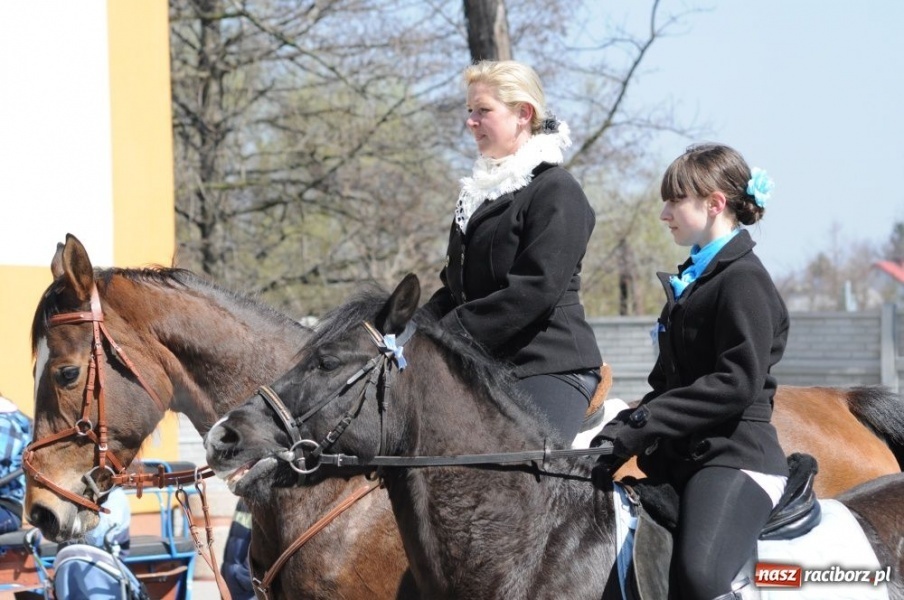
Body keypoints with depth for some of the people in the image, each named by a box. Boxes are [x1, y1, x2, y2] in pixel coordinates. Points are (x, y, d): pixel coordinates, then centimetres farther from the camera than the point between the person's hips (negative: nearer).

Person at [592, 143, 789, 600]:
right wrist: (621, 429, 6)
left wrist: (646, 423, -21)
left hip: (734, 457, -10)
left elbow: (737, 383, -19)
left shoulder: (744, 280, -8)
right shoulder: (690, 280, 21)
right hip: (682, 460, 10)